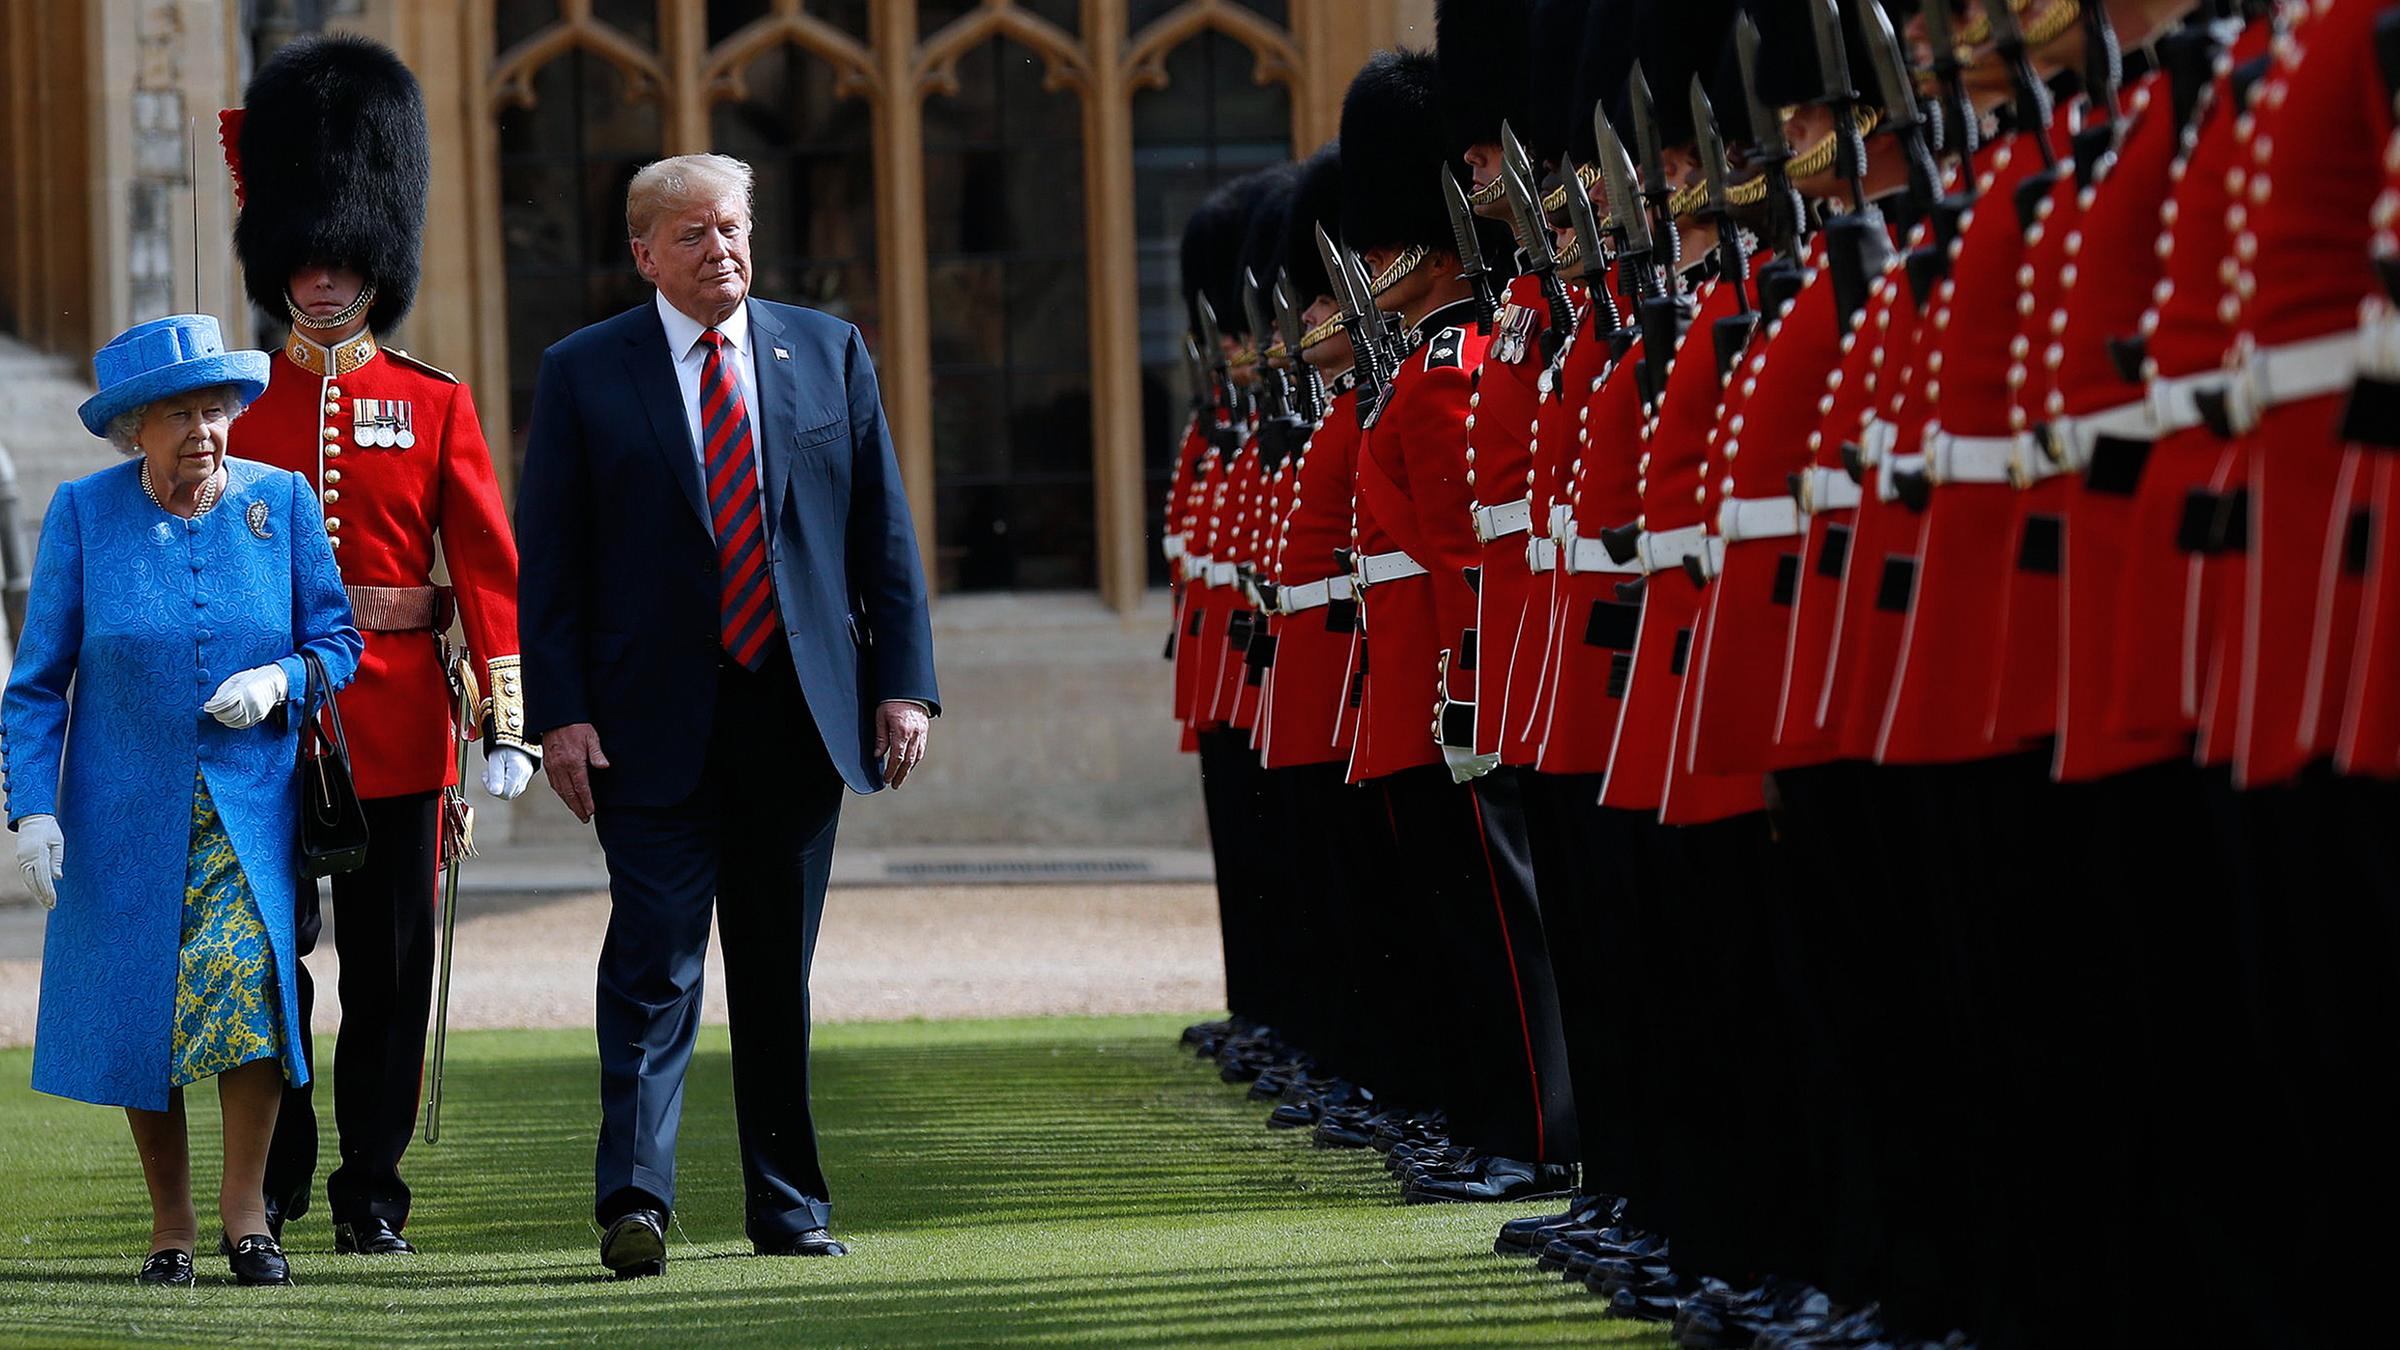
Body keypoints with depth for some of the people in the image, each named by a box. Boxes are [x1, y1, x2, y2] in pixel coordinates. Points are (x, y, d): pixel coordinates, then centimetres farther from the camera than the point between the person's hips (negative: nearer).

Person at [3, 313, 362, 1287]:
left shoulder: (281, 503, 0)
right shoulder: (84, 513, -3)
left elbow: (337, 641, 7)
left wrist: (282, 680, -15)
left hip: (252, 801, 0)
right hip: (126, 810, 0)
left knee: (249, 974, -19)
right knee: (138, 1011, 2)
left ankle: (244, 1205, -5)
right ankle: (171, 1223, 17)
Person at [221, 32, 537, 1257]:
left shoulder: (434, 407, 6)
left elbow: (489, 566, 1)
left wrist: (508, 721, -8)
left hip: (396, 727, 0)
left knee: (390, 964, 2)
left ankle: (371, 1193, 9)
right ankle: (272, 1183, 12)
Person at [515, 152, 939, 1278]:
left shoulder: (828, 353, 9)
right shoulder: (584, 373, 2)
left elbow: (884, 532, 9)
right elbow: (546, 560, 0)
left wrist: (904, 682, 1)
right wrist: (559, 715, -9)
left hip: (799, 712, 3)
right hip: (657, 721, -3)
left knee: (779, 973, 9)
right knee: (655, 964, -10)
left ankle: (787, 1207, 16)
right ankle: (635, 1200, -14)